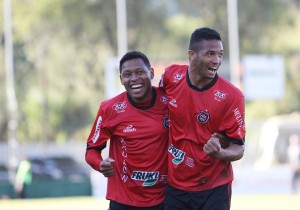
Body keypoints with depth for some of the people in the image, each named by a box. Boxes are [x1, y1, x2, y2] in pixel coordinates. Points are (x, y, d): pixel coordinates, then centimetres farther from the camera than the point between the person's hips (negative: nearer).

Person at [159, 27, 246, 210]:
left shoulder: (232, 96, -16)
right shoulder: (171, 76, -6)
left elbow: (238, 149, -11)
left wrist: (219, 153, -31)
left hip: (214, 190, -3)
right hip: (175, 186, 3)